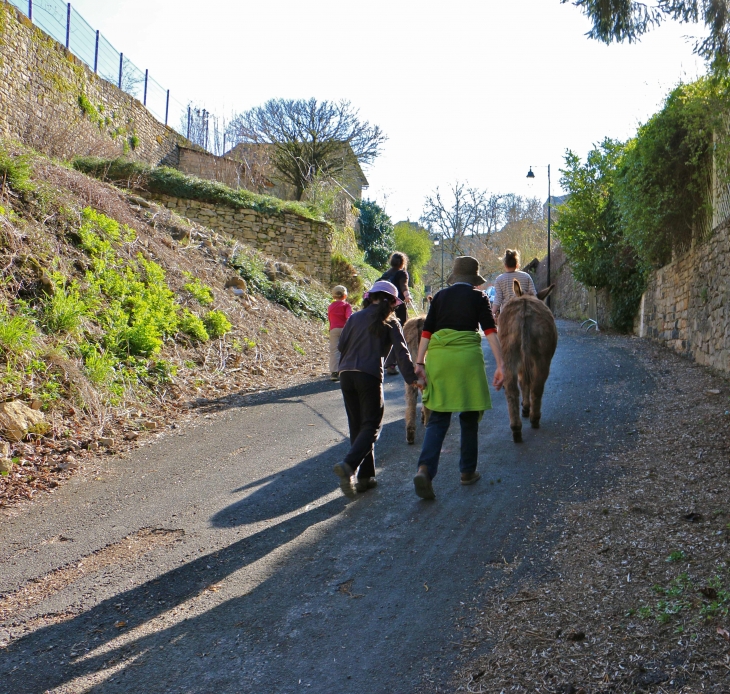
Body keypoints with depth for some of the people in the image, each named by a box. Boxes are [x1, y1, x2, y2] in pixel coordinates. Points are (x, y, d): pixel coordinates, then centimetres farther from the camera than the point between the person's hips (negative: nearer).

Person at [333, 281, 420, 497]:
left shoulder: (355, 318, 13)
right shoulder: (390, 323, 5)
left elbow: (341, 346, 12)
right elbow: (401, 353, -2)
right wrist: (411, 378, -1)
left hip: (346, 375, 4)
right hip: (370, 376, -4)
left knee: (357, 426, 12)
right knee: (371, 426, 0)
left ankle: (365, 477, 13)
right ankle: (348, 465, -23)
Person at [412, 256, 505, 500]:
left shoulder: (440, 296, 13)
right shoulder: (478, 297, 5)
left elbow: (426, 331, 6)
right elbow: (490, 331, -5)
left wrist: (419, 363, 5)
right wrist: (500, 365, -8)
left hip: (438, 356, 2)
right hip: (467, 355, -2)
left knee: (437, 418, 4)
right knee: (469, 417, 13)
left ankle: (425, 469, -15)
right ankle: (467, 471, 21)